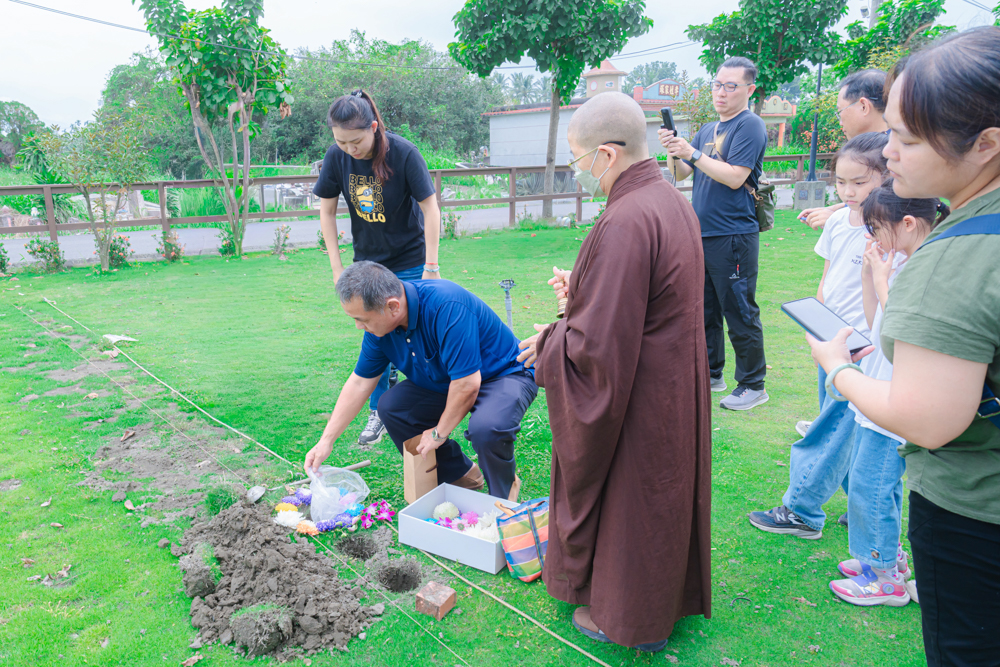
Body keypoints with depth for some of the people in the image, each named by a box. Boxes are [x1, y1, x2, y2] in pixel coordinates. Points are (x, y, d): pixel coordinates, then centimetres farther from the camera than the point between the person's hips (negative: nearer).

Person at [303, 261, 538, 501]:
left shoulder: (447, 307, -36)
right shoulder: (379, 322, -10)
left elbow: (467, 385, -33)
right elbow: (359, 383, 0)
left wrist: (439, 434, -18)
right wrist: (326, 441, 0)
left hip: (504, 374, -7)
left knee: (486, 427, -36)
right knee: (390, 405, -7)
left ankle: (504, 493, -1)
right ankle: (459, 475, 10)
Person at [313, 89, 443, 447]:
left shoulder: (403, 153, -22)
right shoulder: (337, 157, -11)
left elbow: (430, 210, -16)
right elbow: (327, 211, -1)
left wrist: (431, 266, -14)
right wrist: (337, 267, -2)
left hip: (409, 261, -3)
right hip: (368, 261, 3)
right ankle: (379, 412, 22)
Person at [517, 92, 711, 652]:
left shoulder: (625, 222, -29)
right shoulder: (674, 201, 3)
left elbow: (600, 344, -28)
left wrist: (551, 343, -10)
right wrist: (585, 288, 9)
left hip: (635, 402, -9)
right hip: (677, 389, 10)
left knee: (623, 498, 11)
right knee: (665, 492, 24)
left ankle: (626, 616, 34)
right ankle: (669, 598, 46)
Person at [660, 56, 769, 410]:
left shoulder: (750, 126, -7)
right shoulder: (707, 129, 17)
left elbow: (734, 177, -18)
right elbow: (681, 175, 14)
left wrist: (692, 154, -17)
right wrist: (674, 151, -5)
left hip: (733, 236, -8)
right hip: (701, 234, 8)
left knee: (740, 313, -2)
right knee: (704, 309, 15)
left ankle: (753, 385, 10)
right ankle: (710, 374, 30)